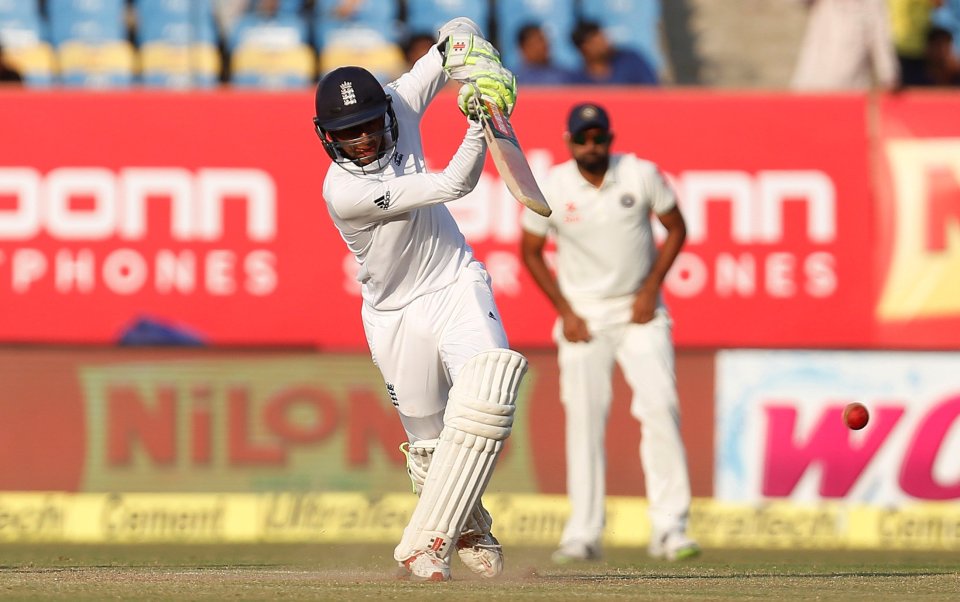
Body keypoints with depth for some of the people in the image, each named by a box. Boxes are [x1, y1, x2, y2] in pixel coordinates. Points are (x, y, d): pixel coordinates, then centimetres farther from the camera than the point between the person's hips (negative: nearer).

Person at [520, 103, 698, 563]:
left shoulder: (641, 175, -9)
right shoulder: (551, 189, -9)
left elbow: (676, 228, 3)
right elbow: (530, 251, 3)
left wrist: (651, 288, -7)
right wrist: (564, 312, -4)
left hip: (640, 312, 0)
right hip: (584, 316, 0)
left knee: (660, 409, -12)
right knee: (584, 420, -5)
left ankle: (669, 529, -10)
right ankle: (583, 534, -1)